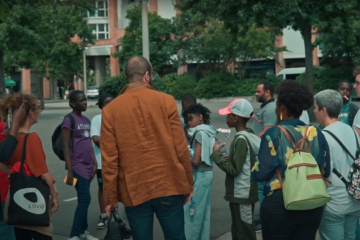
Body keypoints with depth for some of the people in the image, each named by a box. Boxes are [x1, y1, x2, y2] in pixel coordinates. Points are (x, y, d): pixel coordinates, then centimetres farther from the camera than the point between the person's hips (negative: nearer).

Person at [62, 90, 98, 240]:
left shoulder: (86, 120, 14)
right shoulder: (69, 119, -10)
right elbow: (65, 146, -12)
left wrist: (94, 163, 15)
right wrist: (69, 170, -16)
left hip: (87, 166, 7)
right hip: (77, 166, -7)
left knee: (84, 200, 12)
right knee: (85, 199, -9)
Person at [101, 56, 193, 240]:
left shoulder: (111, 109, 0)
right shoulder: (165, 101, -3)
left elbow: (109, 158, -2)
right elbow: (181, 148, -4)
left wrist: (111, 197, 6)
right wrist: (188, 183, 7)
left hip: (133, 190, 1)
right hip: (168, 186, -1)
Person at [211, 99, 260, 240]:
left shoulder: (241, 139, -19)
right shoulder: (248, 136, 9)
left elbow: (234, 169, -22)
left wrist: (216, 154, -12)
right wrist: (227, 157, 6)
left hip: (242, 195, -10)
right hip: (241, 194, 10)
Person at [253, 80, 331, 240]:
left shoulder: (274, 134, -13)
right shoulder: (316, 133, 0)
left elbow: (260, 174, -14)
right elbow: (325, 172, 6)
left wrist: (255, 168, 7)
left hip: (279, 204, -4)